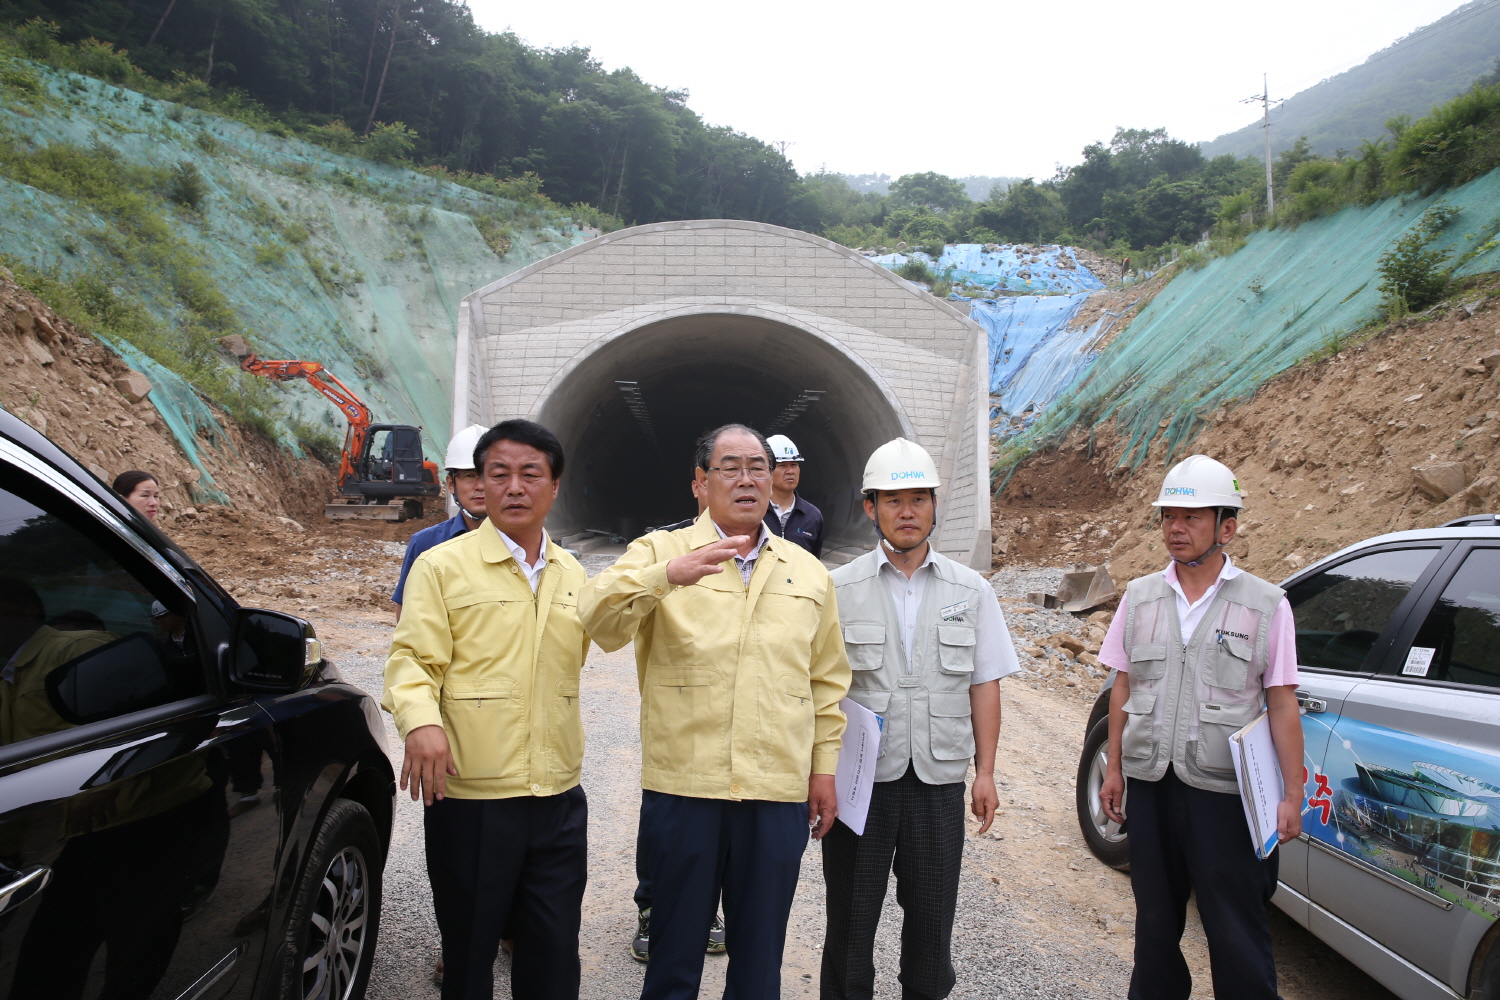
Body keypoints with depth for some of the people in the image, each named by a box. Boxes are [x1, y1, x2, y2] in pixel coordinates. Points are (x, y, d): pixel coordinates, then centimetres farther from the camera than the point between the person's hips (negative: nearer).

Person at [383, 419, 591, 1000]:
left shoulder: (572, 575, 10)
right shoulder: (442, 566, -4)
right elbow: (413, 660, -9)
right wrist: (421, 721, -29)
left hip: (559, 799, 4)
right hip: (469, 799, -3)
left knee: (555, 953, 11)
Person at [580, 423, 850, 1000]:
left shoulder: (809, 573, 11)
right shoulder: (661, 551, 2)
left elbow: (827, 680, 15)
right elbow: (599, 619, -15)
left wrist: (824, 766, 10)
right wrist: (667, 575, -30)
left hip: (779, 794, 3)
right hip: (684, 786, -2)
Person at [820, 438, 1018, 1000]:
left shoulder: (971, 591, 5)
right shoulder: (839, 589, -2)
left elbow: (984, 686, 8)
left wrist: (985, 772, 4)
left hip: (939, 779, 2)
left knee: (932, 914, 11)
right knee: (851, 918, 9)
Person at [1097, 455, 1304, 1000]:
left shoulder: (1266, 604, -2)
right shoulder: (1139, 597, 8)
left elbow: (1282, 706, -3)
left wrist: (1292, 796, -6)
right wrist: (1114, 769, 10)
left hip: (1224, 790, -3)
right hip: (1150, 784, 4)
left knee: (1236, 930, 3)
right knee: (1155, 916, 16)